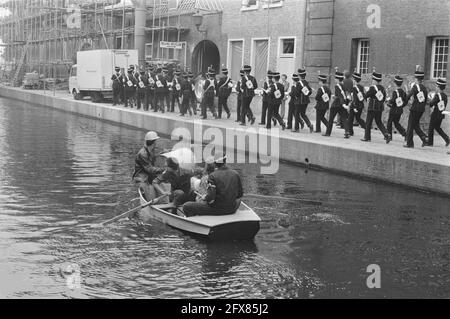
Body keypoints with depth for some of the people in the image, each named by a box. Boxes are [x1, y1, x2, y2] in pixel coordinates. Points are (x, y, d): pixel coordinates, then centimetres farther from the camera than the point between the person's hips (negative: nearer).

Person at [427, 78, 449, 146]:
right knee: (437, 127, 21)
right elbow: (444, 105, 11)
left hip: (435, 114, -7)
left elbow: (431, 104, -20)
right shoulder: (445, 96, 3)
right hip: (441, 114, 7)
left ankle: (430, 142, 13)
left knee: (431, 128, 6)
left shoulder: (437, 95, -19)